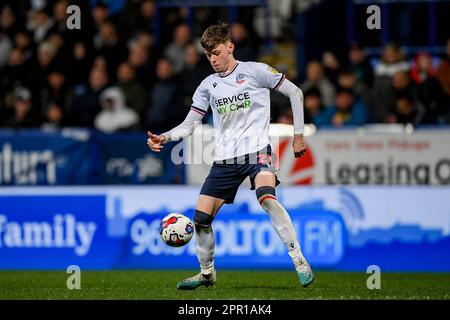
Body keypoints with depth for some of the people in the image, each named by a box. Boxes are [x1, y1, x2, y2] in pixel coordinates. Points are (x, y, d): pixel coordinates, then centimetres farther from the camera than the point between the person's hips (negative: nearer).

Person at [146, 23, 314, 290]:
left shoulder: (255, 71, -1)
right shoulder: (208, 85, 12)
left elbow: (295, 93, 5)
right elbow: (189, 125, 11)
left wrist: (299, 134, 1)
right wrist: (164, 138, -8)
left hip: (257, 149, -5)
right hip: (225, 158, 5)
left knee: (266, 196, -33)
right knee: (201, 217, 0)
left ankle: (299, 260, -28)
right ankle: (207, 273, 23)